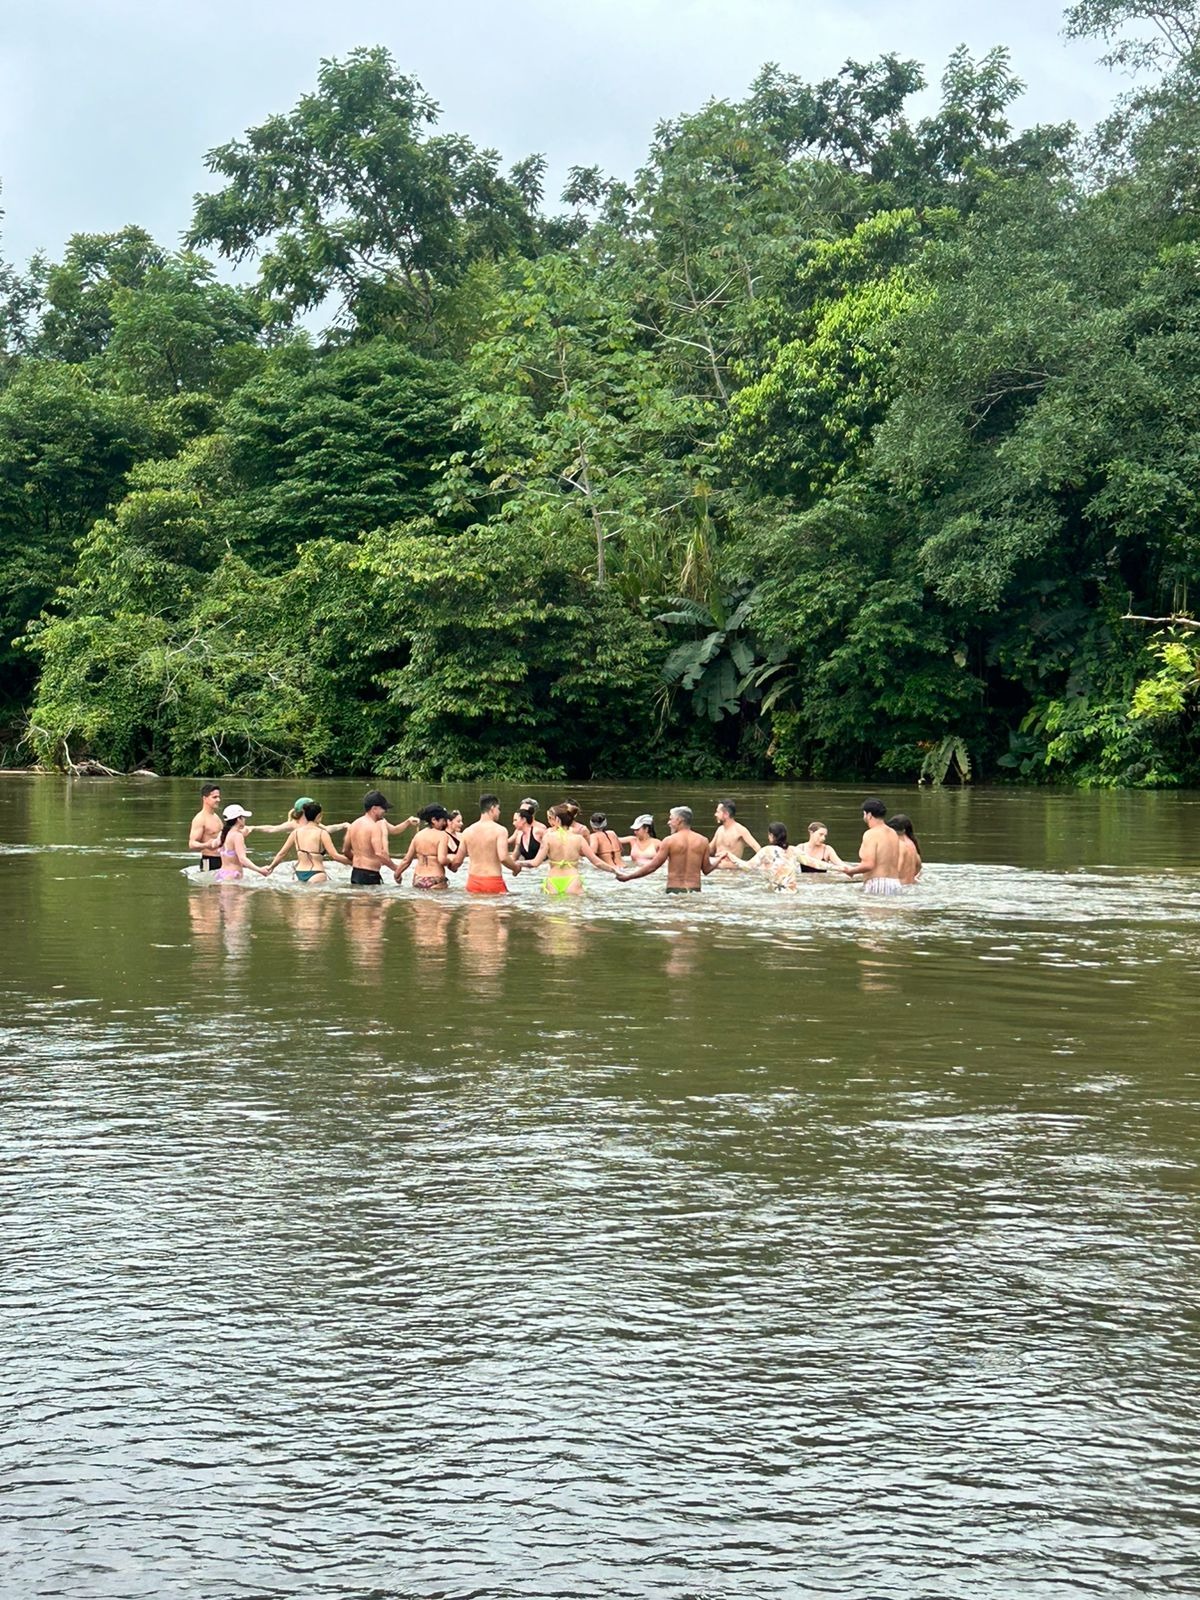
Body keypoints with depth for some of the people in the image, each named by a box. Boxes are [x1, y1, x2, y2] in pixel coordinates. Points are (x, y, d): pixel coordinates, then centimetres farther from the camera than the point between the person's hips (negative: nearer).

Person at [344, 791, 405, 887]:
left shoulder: (353, 825, 11)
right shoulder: (374, 827, -15)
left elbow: (347, 851, 20)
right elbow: (379, 854, -23)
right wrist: (395, 868, -14)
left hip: (355, 874, 9)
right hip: (370, 875, -9)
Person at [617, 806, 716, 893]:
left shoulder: (669, 841, -4)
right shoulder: (702, 841, 5)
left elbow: (652, 866, -2)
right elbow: (707, 869, 8)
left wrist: (628, 877, 7)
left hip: (674, 890, -3)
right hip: (695, 891, 3)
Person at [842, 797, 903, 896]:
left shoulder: (871, 834, -9)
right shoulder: (893, 834, 16)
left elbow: (869, 865, -19)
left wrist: (851, 871, -1)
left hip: (876, 884, -8)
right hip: (895, 884, 8)